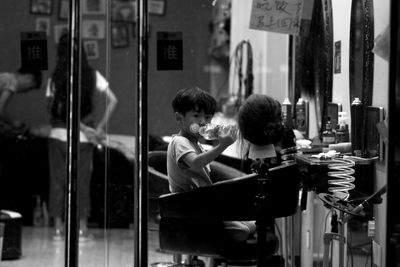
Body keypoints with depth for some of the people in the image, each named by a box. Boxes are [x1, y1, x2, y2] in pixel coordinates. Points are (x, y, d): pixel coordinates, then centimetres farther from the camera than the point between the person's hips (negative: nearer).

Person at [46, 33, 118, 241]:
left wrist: (85, 129, -10)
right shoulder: (92, 75, -1)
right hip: (83, 138, 1)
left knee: (57, 180, 8)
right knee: (82, 181, 9)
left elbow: (56, 109, -11)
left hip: (59, 135, -1)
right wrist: (100, 127, -6)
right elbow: (113, 100, -7)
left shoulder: (55, 78, -4)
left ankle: (58, 227, 9)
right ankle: (82, 228, 8)